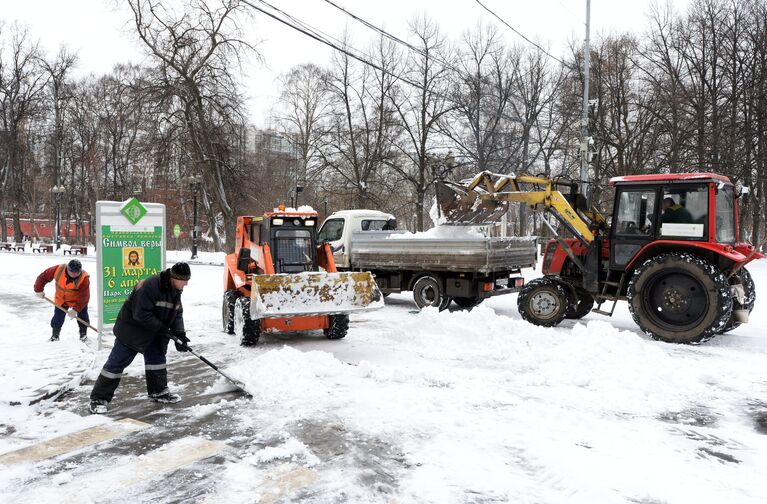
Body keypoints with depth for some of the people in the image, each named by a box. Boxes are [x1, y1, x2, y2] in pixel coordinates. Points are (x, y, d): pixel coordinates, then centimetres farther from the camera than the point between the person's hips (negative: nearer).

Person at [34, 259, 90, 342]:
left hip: (78, 300, -2)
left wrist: (75, 309, -34)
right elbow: (43, 277, -10)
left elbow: (84, 296, -30)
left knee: (83, 317, -1)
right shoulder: (58, 269, -26)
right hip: (61, 300, 2)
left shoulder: (84, 278, -32)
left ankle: (83, 334, 21)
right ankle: (55, 335, 26)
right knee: (58, 318, 3)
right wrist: (39, 290, -9)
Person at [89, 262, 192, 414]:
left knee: (157, 358, 13)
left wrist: (179, 333, -11)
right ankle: (98, 398, 6)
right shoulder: (150, 286, -31)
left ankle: (159, 392, 27)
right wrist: (161, 328, -26)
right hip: (132, 329, -8)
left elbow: (177, 313, 3)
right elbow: (141, 314, -31)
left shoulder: (175, 290, -2)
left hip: (154, 332, 8)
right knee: (117, 363, -3)